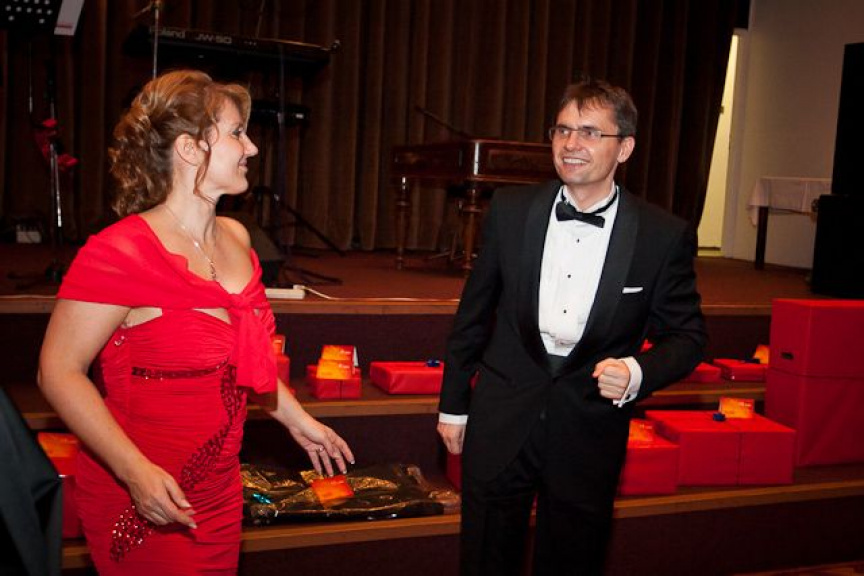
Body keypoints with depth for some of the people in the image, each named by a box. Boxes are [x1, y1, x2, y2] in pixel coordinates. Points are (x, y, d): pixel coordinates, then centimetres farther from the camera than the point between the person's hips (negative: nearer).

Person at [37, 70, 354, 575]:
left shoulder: (235, 239, 3)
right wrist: (136, 472, -26)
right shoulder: (119, 253, -21)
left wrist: (296, 419, 18)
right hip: (145, 505, -7)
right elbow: (59, 371, -18)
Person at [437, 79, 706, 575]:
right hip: (500, 424, 1)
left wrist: (637, 372, -19)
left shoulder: (665, 236, -8)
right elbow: (474, 312, 5)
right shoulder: (511, 210, -3)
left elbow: (686, 336, 1)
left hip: (588, 436, -1)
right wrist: (454, 404, 9)